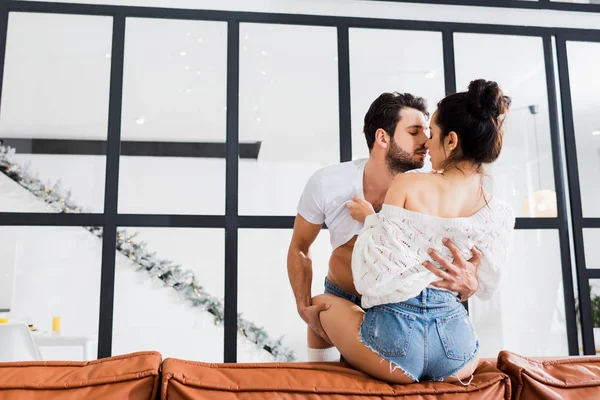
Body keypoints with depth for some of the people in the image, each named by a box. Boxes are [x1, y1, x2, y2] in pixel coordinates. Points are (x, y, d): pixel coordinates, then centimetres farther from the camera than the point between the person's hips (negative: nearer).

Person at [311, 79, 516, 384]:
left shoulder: (409, 185, -10)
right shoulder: (500, 213, 0)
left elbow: (374, 272, -11)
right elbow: (485, 289, 11)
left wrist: (369, 219, 6)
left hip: (397, 333, -4)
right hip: (458, 356, 5)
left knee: (322, 303, 25)